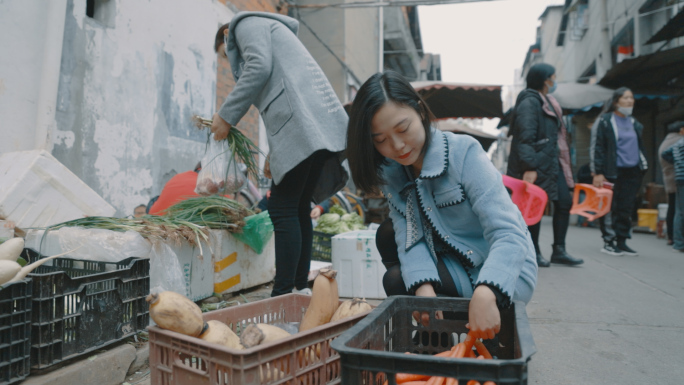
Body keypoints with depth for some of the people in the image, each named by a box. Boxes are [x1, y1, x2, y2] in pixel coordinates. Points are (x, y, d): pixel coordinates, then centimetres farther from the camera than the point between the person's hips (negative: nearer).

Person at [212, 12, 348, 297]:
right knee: (298, 209, 11)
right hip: (320, 129, 9)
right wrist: (275, 156, 24)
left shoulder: (246, 23, 13)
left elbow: (259, 67, -9)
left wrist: (226, 115, -5)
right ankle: (301, 289, 15)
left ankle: (283, 297, -6)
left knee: (283, 210, -9)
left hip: (302, 125, -9)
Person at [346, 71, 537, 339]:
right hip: (455, 262, 7)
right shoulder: (391, 172, -2)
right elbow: (409, 237, -12)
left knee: (395, 280, -19)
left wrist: (484, 293, -47)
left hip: (501, 275, -6)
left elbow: (508, 233, -30)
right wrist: (423, 288, -31)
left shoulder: (463, 152, -21)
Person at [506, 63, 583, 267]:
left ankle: (559, 250, 15)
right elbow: (525, 137, -22)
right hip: (536, 166, -10)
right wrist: (529, 167, -28)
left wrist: (562, 160, 20)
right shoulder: (529, 103, -13)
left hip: (552, 162, 10)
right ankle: (534, 253, 11)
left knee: (564, 201, 7)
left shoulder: (546, 101, 19)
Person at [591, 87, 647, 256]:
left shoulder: (635, 123, 16)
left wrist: (643, 167, 18)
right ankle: (608, 242, 7)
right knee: (610, 207, -2)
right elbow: (596, 147, -7)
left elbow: (640, 147, 25)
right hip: (612, 172, -6)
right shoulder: (605, 121, -2)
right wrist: (597, 172, -13)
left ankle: (622, 242, 14)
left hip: (632, 172, 6)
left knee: (627, 208, 6)